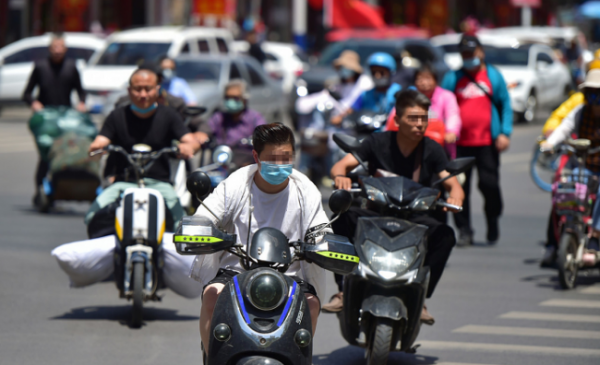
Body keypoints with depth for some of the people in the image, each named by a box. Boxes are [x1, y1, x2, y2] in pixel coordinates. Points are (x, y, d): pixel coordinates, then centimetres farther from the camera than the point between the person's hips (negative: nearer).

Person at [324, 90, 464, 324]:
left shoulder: (431, 149, 1)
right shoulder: (378, 142, -2)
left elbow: (452, 183, -7)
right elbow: (340, 166, -9)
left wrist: (455, 198, -33)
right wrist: (340, 176, -35)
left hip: (416, 218, 1)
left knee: (445, 235, -30)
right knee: (342, 217, -30)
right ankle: (344, 290, -25)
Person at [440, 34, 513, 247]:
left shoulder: (493, 76, 10)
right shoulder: (452, 78, 11)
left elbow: (505, 105, 10)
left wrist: (505, 133, -1)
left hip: (487, 141, -1)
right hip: (460, 142, 1)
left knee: (489, 184, -4)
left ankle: (493, 226, 15)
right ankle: (464, 231, 5)